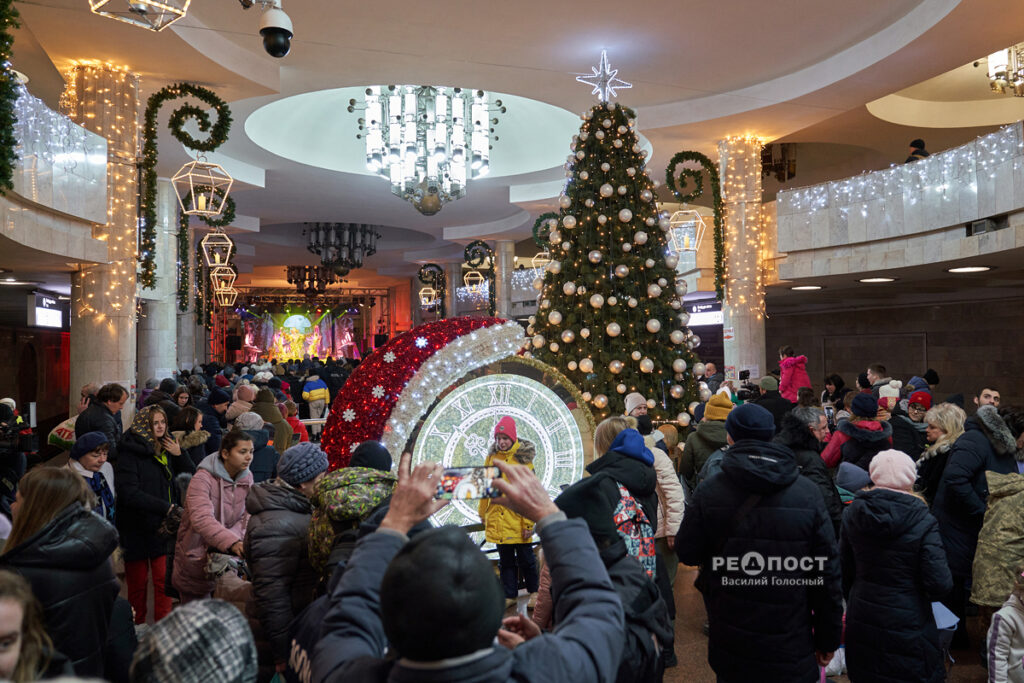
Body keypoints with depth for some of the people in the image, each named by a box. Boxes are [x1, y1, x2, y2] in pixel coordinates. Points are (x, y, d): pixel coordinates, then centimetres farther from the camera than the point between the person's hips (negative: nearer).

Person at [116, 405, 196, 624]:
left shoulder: (167, 450, 10)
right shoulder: (130, 453, -9)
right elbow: (128, 492, -19)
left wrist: (179, 455, -2)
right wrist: (167, 508, -24)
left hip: (164, 529, 4)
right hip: (138, 529, -4)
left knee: (164, 581, 1)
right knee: (137, 584, 7)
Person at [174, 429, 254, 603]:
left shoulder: (247, 477, 0)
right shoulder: (203, 478, -20)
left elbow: (246, 517, -4)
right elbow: (202, 519, -34)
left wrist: (237, 539, -24)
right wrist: (232, 543, -46)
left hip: (226, 555, 5)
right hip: (197, 555, -5)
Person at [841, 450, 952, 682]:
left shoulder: (853, 513, -5)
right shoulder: (923, 523, -17)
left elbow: (845, 569, 2)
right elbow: (939, 584, -19)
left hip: (861, 623, 4)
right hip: (906, 626, -4)